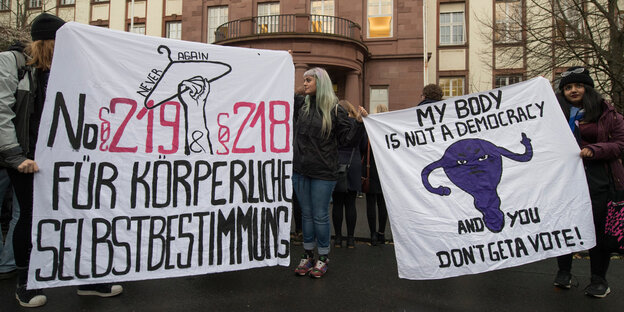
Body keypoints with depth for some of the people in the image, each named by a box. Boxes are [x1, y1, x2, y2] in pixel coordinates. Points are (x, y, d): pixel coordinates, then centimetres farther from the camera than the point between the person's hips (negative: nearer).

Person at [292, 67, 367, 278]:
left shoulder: (334, 110, -6)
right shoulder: (301, 105, 6)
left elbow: (346, 137, -4)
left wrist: (358, 122, -19)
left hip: (323, 173, -4)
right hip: (300, 170, 5)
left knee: (320, 216, 5)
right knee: (306, 214, 14)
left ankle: (323, 257, 21)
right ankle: (307, 255, 28)